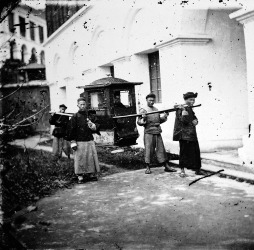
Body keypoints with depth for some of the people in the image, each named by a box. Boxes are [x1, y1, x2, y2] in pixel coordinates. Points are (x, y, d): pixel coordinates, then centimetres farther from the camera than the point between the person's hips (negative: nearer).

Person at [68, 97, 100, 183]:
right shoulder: (75, 117, -1)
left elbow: (97, 128, 16)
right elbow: (71, 130, -3)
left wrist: (93, 126, -8)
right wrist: (73, 142, -9)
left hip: (90, 141, 4)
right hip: (80, 142, -4)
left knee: (92, 158, 5)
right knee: (80, 159, -2)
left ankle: (92, 174, 17)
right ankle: (80, 176, 8)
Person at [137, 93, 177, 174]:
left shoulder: (156, 109, 16)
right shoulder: (143, 110, -3)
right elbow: (139, 122, -8)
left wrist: (164, 117, 7)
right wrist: (143, 119, -27)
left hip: (157, 132, 5)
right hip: (148, 133, -5)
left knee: (161, 149, 7)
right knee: (148, 149, -3)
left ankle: (166, 166, 11)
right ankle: (148, 167, 7)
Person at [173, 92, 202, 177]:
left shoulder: (190, 109, 16)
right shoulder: (180, 109, -9)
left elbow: (195, 119, 13)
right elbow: (185, 121, -22)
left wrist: (195, 121, -9)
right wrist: (183, 109, -26)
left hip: (192, 134, 8)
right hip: (184, 135, -8)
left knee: (196, 152, 10)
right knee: (184, 152, -4)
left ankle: (197, 169, 20)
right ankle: (182, 170, 5)